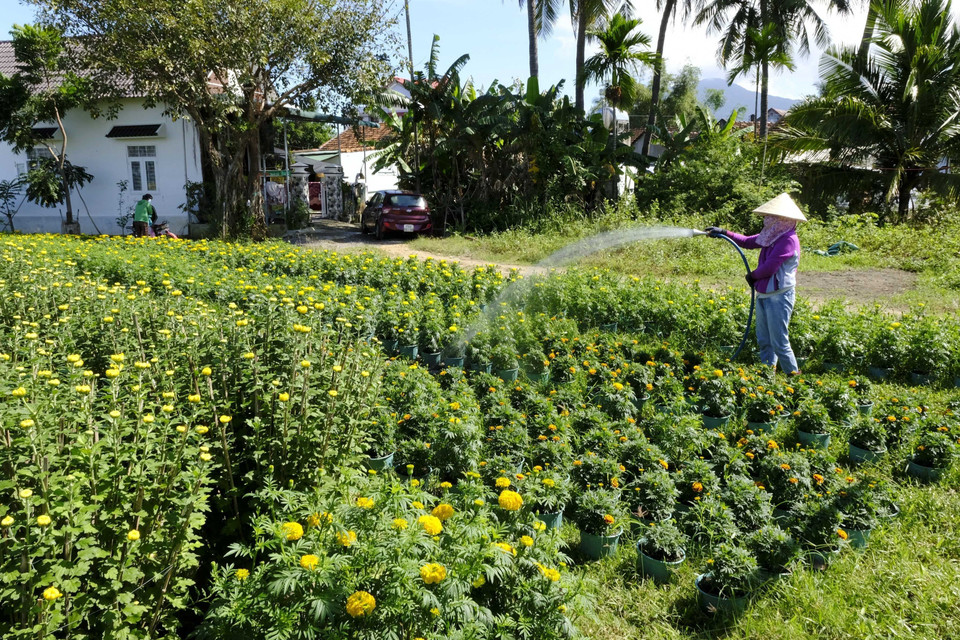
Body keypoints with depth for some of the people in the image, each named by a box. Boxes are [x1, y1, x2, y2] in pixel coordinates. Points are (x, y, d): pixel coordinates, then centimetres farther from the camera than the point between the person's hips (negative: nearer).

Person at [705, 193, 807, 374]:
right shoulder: (773, 236, 9)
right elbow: (748, 242, 24)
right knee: (764, 341, 15)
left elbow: (769, 268, -21)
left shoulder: (789, 240, -18)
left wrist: (753, 275, -2)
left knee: (779, 343, -5)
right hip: (763, 295, 9)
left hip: (779, 297, -9)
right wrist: (724, 233, 19)